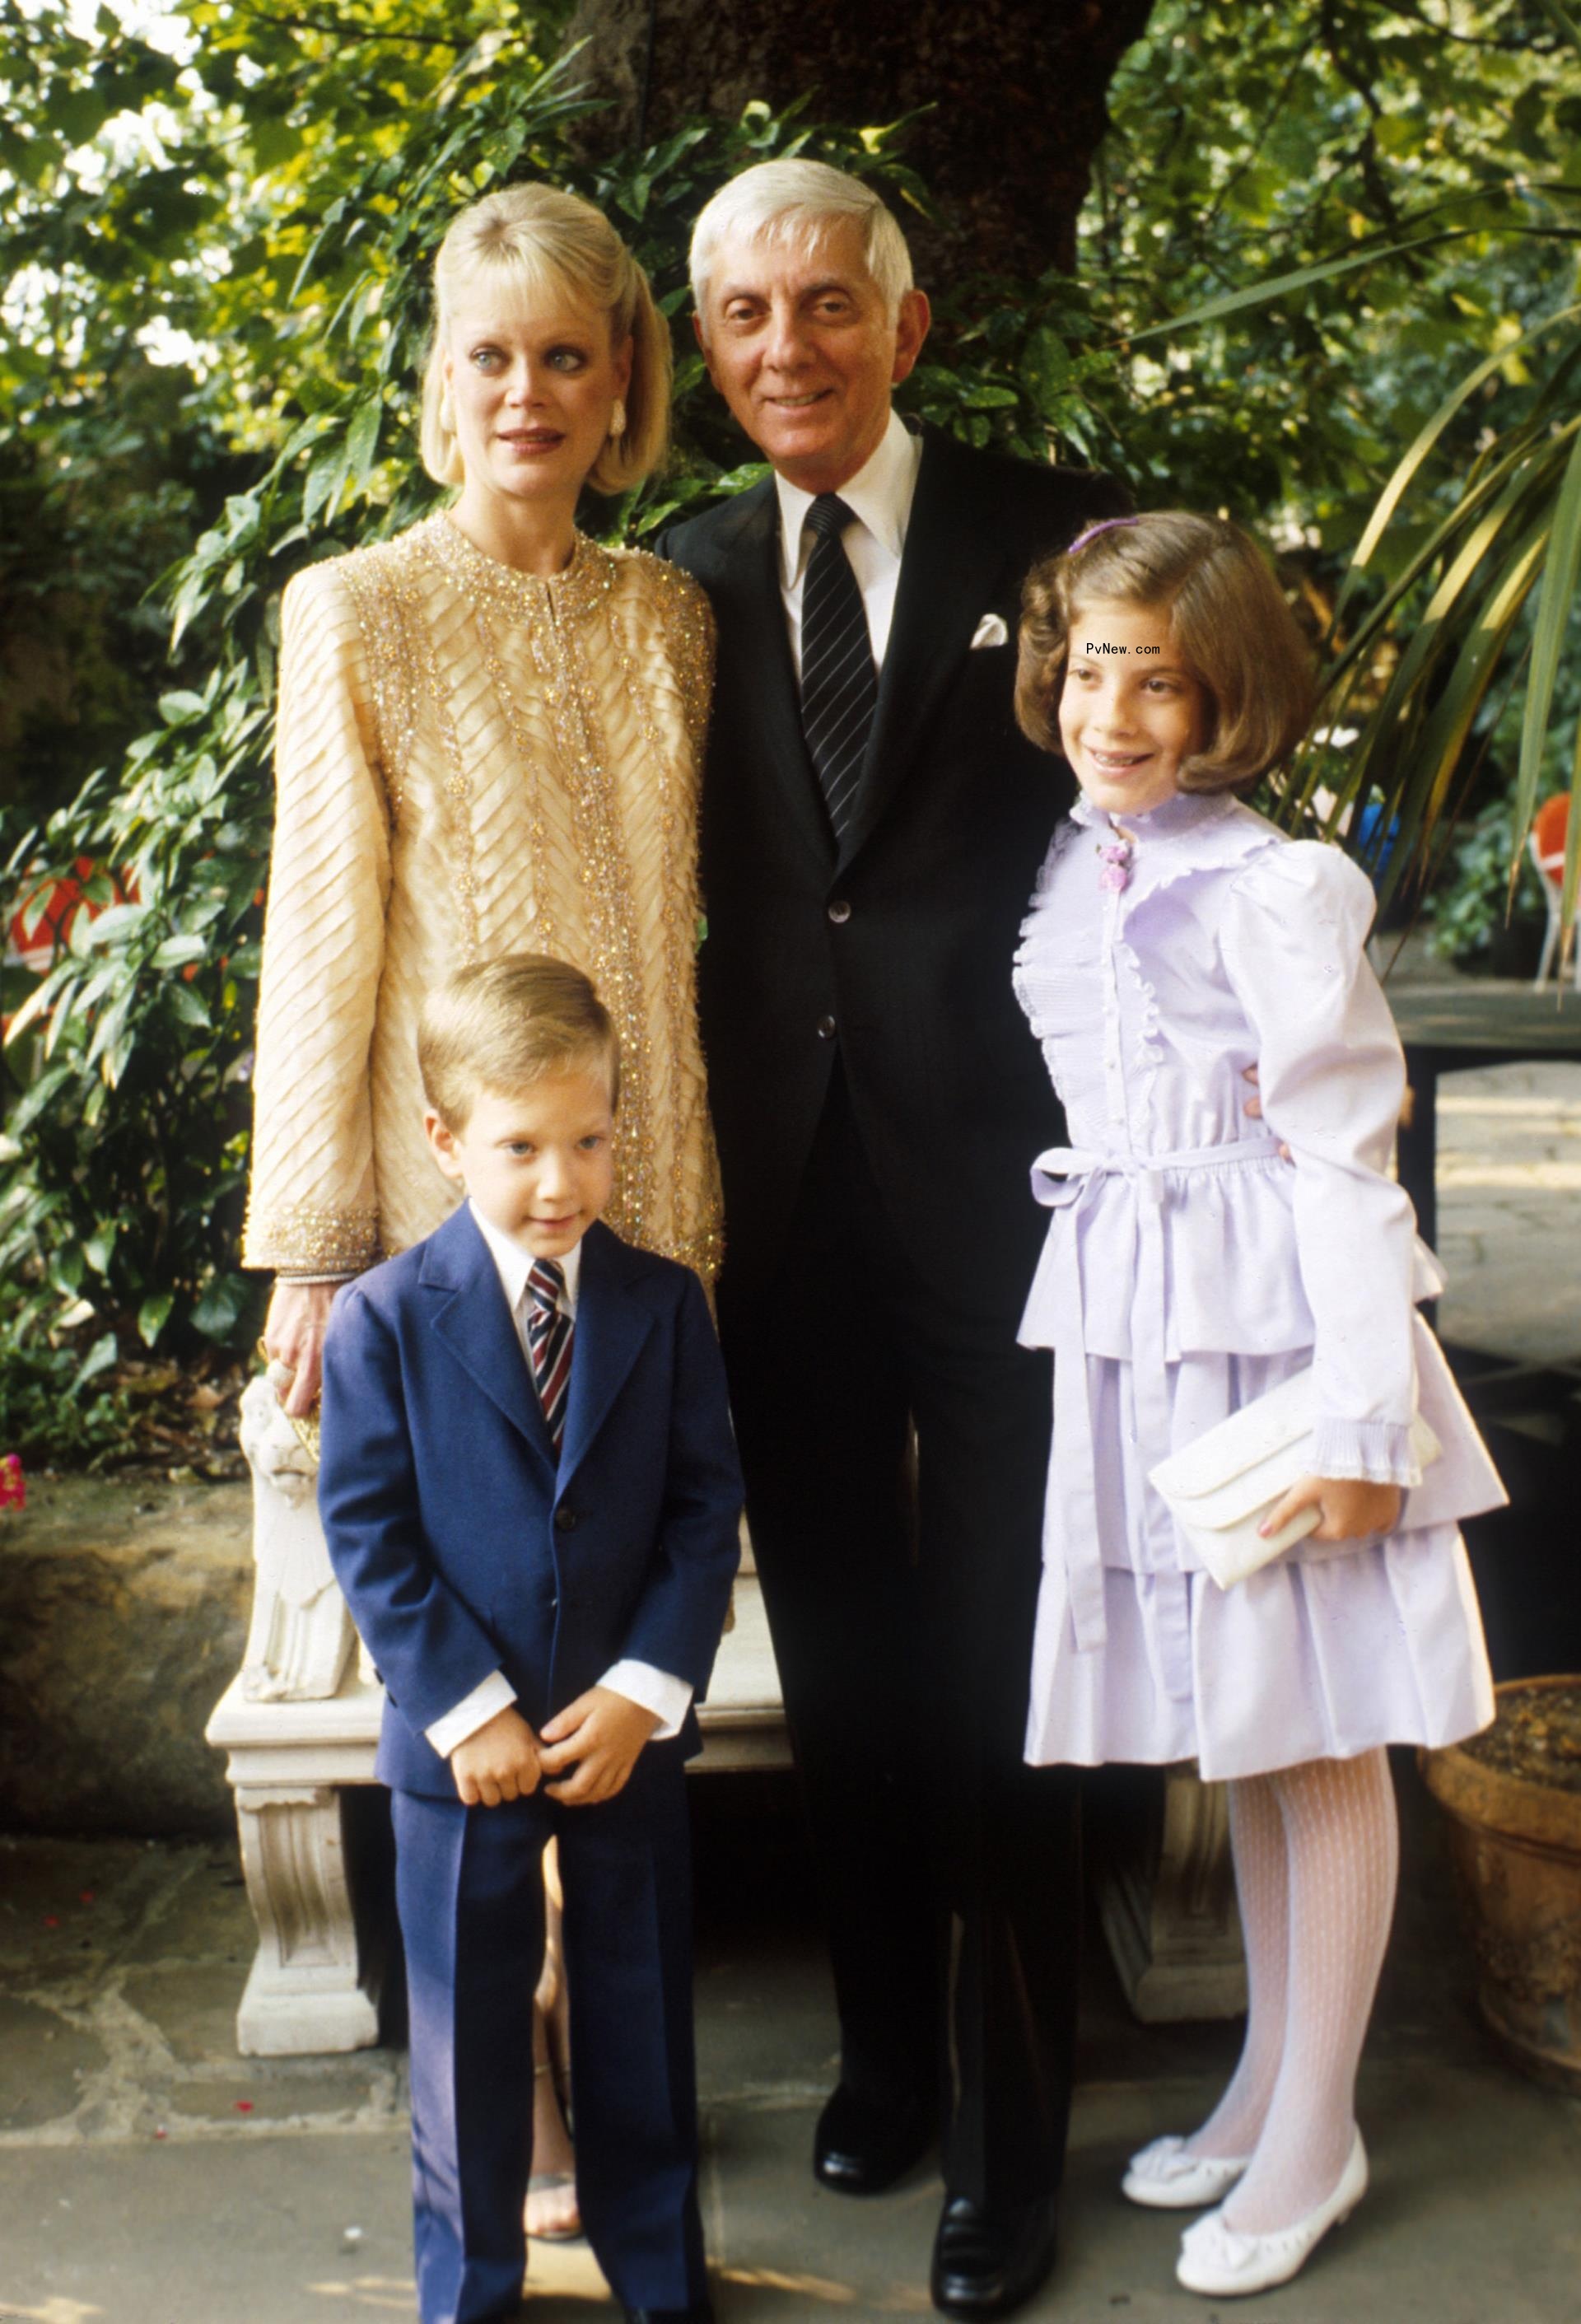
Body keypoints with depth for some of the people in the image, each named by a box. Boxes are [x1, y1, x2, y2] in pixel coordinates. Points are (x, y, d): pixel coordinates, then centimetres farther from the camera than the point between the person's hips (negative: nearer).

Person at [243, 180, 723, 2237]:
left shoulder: (667, 615, 9)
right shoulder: (359, 614, -4)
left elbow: (685, 911, 13)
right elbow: (320, 946, -5)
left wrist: (701, 1200, 10)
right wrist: (309, 1250, -5)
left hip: (647, 1198, 4)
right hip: (454, 1201, -4)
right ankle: (506, 2085, 23)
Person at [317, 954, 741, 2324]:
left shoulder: (665, 1304, -3)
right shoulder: (385, 1319, -8)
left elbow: (706, 1505, -4)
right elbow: (367, 1532, -9)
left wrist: (645, 1689, -13)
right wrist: (467, 1708, -15)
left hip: (631, 1733, 2)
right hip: (462, 1741, -1)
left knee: (642, 2015, 16)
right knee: (467, 2031, 13)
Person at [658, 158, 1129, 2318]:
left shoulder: (1054, 532, -1)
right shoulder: (687, 579, 9)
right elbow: (681, 882, 10)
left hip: (999, 1175, -3)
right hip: (782, 1190, 3)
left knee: (999, 1690, 5)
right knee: (840, 1667, 15)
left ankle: (1012, 2142, 24)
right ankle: (886, 2048, 37)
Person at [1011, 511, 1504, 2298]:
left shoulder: (1275, 891, -13)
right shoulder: (1064, 882, 7)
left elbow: (1345, 1160, -14)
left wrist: (1356, 1422, -16)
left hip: (1270, 1329, -7)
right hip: (1127, 1339, 7)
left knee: (1319, 1734, 7)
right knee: (1231, 1731, 18)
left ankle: (1316, 2136, 22)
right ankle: (1266, 2082, 35)